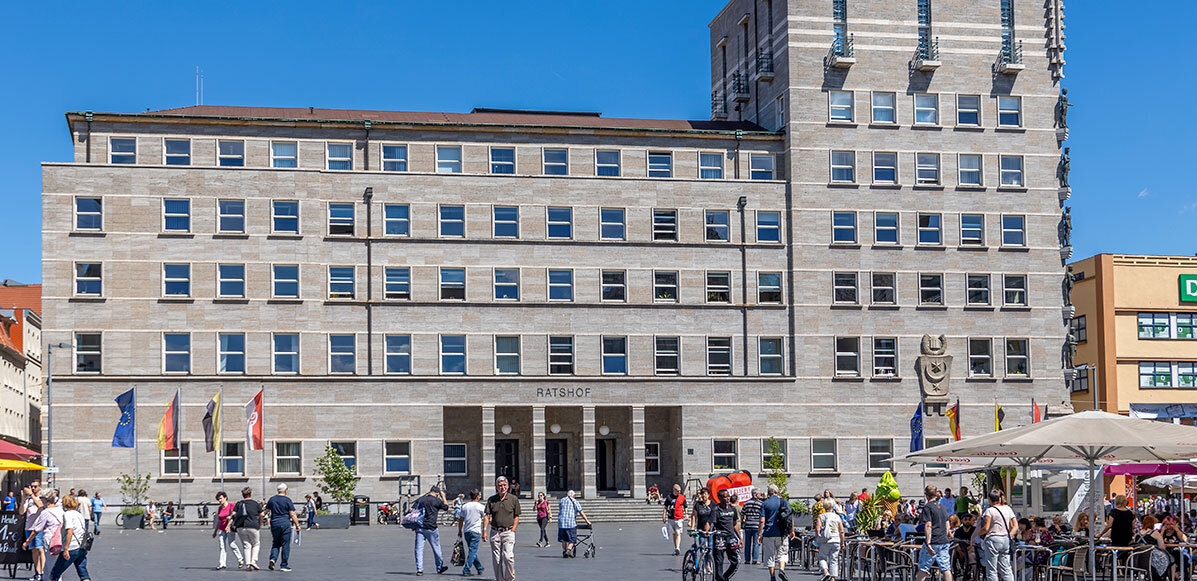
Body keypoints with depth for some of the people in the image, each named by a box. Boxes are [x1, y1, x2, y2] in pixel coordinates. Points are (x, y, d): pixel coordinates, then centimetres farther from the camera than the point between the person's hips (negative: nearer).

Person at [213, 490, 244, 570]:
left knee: (232, 544, -14)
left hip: (230, 528, -5)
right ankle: (222, 563, -8)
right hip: (222, 529, 5)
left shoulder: (231, 506, -2)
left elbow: (233, 517, -12)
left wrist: (228, 525, -25)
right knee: (222, 546, -5)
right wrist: (215, 531, 23)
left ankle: (240, 559, 3)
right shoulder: (220, 509, 15)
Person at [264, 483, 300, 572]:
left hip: (274, 524, 4)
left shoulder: (272, 499, 5)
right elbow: (292, 515, -8)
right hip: (285, 523, -4)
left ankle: (273, 559, -7)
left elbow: (266, 511, 11)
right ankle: (284, 565, 4)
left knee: (275, 543, 17)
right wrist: (297, 525, -2)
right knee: (285, 545, 3)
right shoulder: (288, 500, -5)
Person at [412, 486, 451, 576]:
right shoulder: (437, 500, -3)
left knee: (419, 548, 2)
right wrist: (443, 497, 24)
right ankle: (439, 568, 24)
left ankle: (419, 570, -5)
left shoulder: (420, 499, 7)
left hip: (419, 527, 3)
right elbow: (446, 507, 13)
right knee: (436, 548, 13)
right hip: (431, 528, -3)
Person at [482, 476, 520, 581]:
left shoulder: (513, 499, 3)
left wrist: (512, 531, -3)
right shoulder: (491, 500, 7)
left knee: (508, 557, -15)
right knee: (496, 559, 3)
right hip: (495, 532, 2)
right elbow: (486, 516, 4)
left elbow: (516, 517, 7)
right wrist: (484, 531, -6)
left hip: (508, 532, -2)